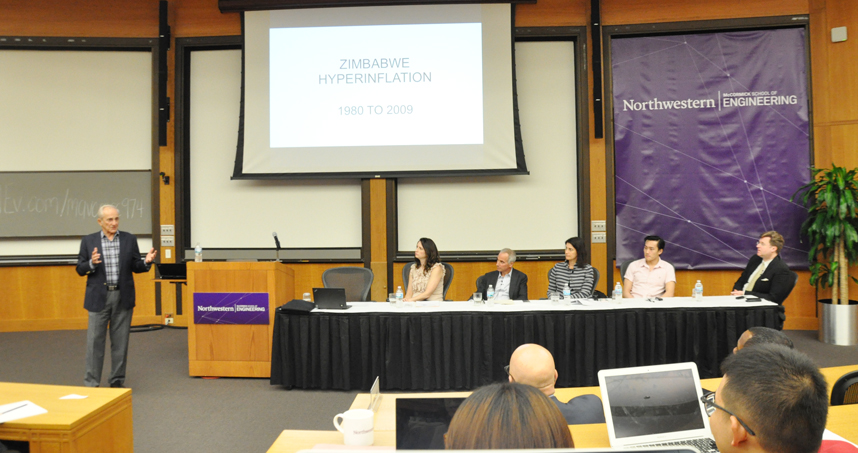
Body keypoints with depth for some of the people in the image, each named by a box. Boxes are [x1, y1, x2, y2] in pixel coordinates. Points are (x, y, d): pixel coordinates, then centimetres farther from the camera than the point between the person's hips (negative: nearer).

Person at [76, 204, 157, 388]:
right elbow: (80, 270, 2)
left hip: (123, 297, 1)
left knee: (120, 341, 8)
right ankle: (91, 382, 11)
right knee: (95, 341, 2)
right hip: (99, 297, -1)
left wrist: (146, 262, -15)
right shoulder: (88, 241, 3)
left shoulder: (129, 239, 5)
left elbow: (136, 267, 6)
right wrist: (91, 263, -18)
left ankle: (117, 380, 18)